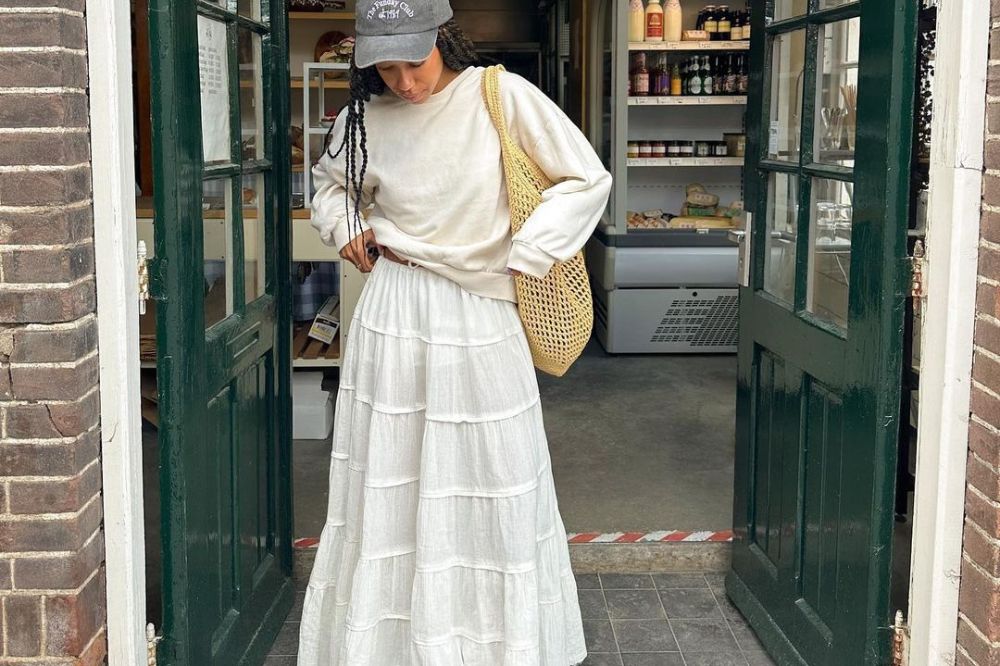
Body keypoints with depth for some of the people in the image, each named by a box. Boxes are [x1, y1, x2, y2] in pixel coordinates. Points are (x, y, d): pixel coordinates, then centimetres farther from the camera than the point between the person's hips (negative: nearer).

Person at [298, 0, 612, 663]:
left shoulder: (501, 96, -9)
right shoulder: (366, 117, 2)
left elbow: (587, 179, -5)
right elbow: (331, 182, 24)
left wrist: (524, 258, -9)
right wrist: (347, 233, 5)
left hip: (480, 316, -2)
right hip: (394, 311, 3)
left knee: (491, 488, 5)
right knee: (388, 484, 7)